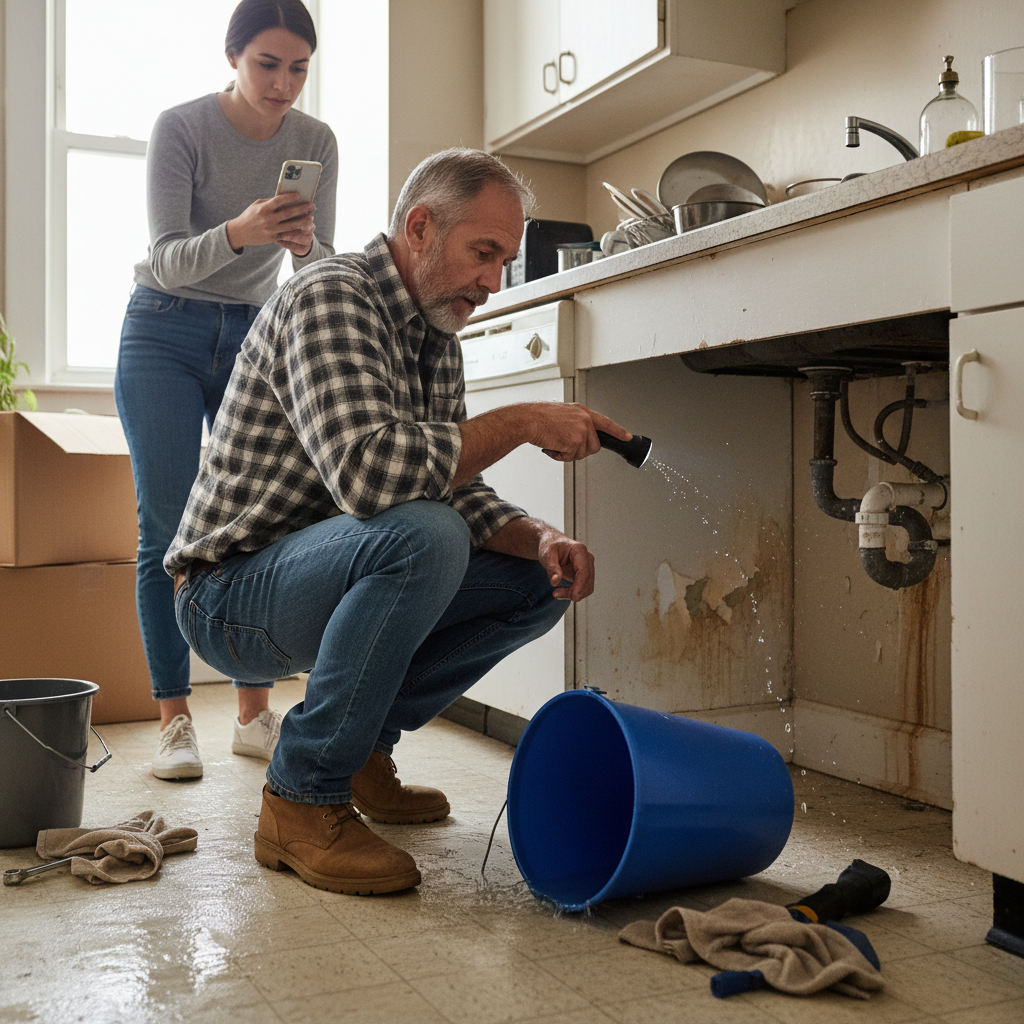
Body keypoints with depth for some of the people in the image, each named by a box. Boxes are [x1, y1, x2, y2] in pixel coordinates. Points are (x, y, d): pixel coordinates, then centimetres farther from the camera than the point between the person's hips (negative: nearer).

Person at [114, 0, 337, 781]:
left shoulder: (315, 142, -3)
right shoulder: (180, 128, -13)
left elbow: (323, 267, -7)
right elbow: (169, 259, -20)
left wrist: (306, 245, -30)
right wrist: (238, 234, -40)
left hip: (257, 337, 3)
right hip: (165, 335, -3)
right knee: (168, 531, -8)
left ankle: (256, 715, 4)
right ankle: (175, 721, -1)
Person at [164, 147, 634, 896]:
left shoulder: (437, 339, 9)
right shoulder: (330, 298, -19)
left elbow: (456, 490, 8)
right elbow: (365, 470, -35)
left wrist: (542, 540, -12)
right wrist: (523, 421, -27)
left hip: (332, 578, 9)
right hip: (230, 591, -9)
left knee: (541, 581, 2)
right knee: (421, 537, -35)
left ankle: (362, 743, 10)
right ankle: (304, 799, -20)